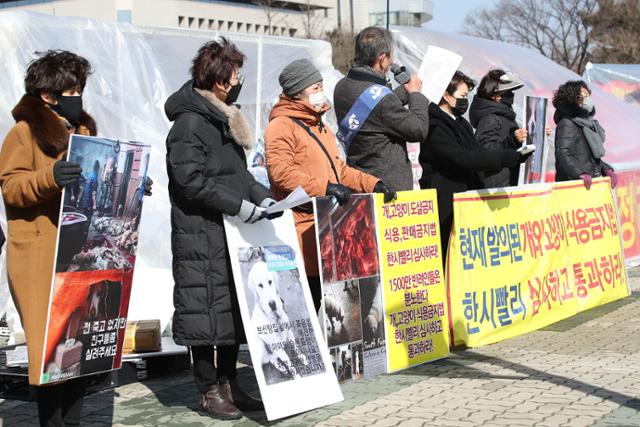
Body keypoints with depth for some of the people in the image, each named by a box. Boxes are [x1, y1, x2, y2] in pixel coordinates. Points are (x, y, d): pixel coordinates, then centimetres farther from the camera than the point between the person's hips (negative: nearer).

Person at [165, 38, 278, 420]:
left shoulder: (223, 119, 17)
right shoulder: (190, 123, -13)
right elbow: (190, 180, -21)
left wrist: (262, 197, 7)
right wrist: (238, 205, -23)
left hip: (233, 232, 10)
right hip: (201, 235, -10)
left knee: (234, 308, 12)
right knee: (208, 309, -4)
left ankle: (228, 384, 22)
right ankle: (209, 391, 6)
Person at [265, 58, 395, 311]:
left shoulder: (318, 126, 25)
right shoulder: (281, 126, -6)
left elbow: (337, 168, 28)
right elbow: (280, 172, -19)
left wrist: (372, 184, 14)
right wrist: (325, 188, -24)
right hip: (303, 224, -9)